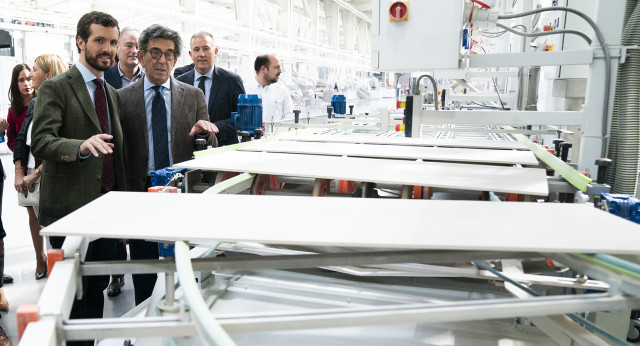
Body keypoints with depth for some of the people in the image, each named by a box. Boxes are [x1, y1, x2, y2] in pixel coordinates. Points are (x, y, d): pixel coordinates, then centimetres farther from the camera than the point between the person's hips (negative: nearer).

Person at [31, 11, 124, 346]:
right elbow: (40, 142, -18)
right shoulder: (55, 88, -6)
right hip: (70, 208, -6)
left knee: (98, 287, 13)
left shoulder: (113, 94, 15)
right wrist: (81, 146, -37)